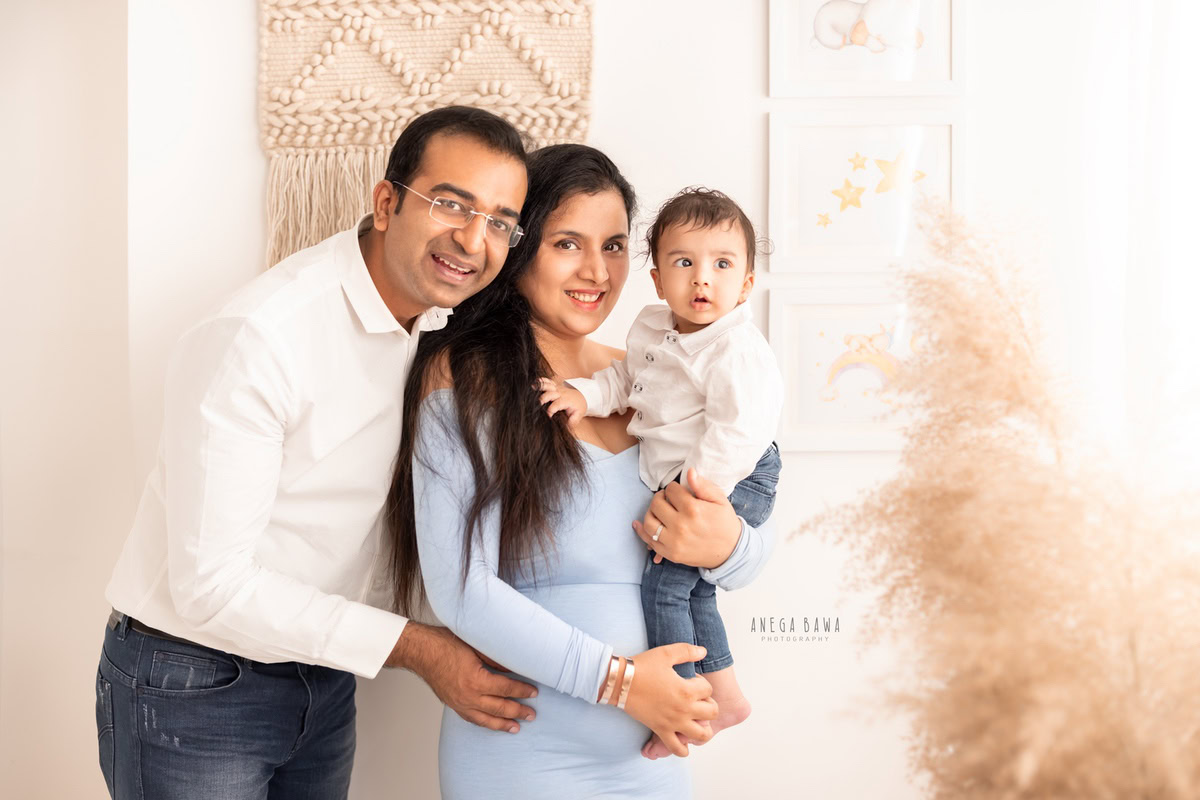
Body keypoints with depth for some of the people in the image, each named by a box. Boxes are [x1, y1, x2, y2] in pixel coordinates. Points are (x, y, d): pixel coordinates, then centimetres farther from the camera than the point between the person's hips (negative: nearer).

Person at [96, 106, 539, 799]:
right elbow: (211, 585, -26)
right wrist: (415, 647, -22)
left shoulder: (444, 318, -4)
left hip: (323, 678, 7)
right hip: (193, 688, -6)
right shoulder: (256, 339, -27)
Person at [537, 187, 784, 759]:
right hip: (679, 479, 9)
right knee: (692, 586, 18)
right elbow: (626, 377, 17)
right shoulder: (652, 327, 4)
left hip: (734, 481, -9)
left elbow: (736, 439, -27)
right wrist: (585, 395, -4)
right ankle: (725, 694, 34)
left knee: (664, 579, -12)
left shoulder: (738, 351, -23)